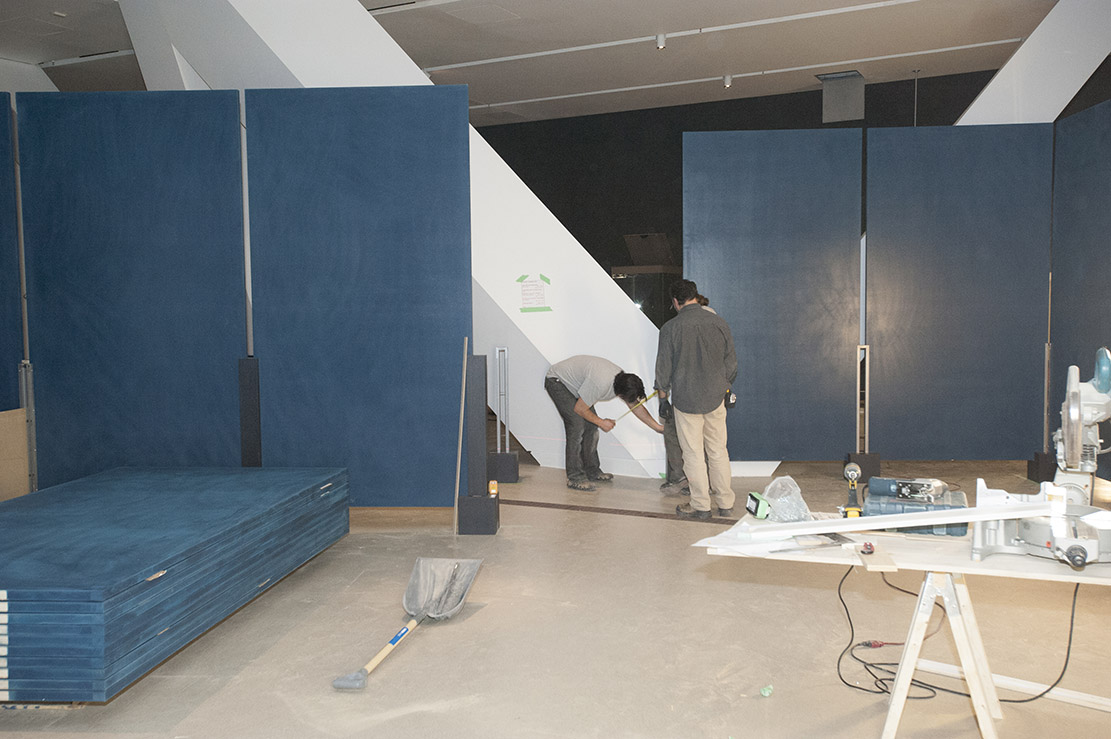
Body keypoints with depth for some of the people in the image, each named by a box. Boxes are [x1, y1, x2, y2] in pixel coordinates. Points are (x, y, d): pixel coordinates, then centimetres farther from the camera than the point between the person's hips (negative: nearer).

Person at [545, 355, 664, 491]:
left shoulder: (623, 379, -12)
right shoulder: (601, 383, -38)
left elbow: (636, 406, 3)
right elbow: (579, 409, -26)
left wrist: (658, 427, 2)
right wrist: (601, 422, -12)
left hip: (574, 385, 9)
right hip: (557, 382, -9)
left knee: (591, 426, 5)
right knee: (577, 425, -17)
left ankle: (592, 471, 16)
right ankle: (575, 477, -13)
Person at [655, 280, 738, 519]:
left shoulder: (671, 328, -12)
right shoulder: (719, 322, -1)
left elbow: (664, 365, -4)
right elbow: (731, 360, 7)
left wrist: (663, 388, 15)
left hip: (685, 399, -4)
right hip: (715, 397, 4)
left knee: (693, 454, 5)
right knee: (718, 450, 13)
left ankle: (700, 506, 12)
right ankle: (725, 502, 19)